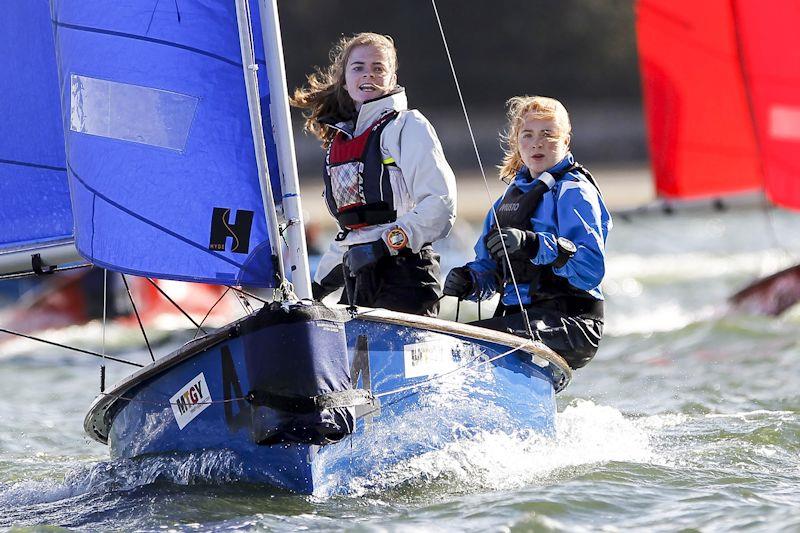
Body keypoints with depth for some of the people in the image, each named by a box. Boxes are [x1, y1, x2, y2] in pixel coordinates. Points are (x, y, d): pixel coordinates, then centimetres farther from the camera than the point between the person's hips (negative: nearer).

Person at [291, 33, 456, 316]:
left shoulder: (407, 126, 0)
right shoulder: (337, 139, 21)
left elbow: (440, 204, -10)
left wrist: (389, 243, -18)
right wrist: (320, 283, 25)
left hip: (404, 277, -6)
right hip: (356, 278, 6)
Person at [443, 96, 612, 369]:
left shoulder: (573, 191, -3)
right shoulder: (511, 195, 21)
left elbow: (591, 269, -18)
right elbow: (490, 268, 23)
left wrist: (533, 244, -30)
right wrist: (468, 279, -1)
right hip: (515, 314, 8)